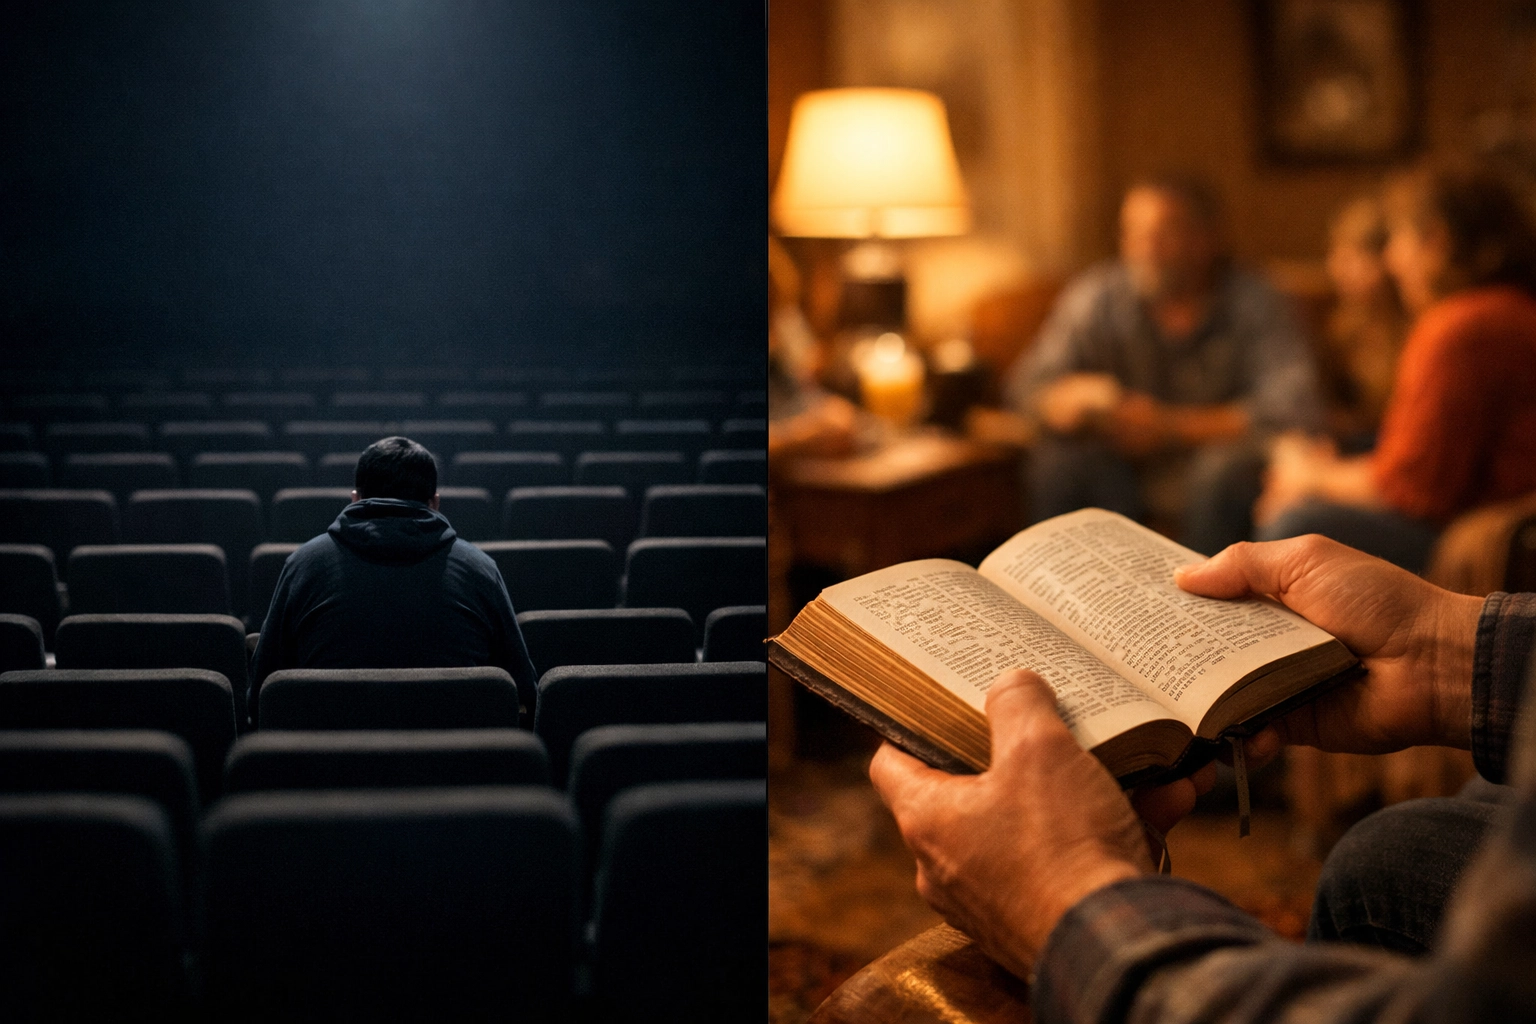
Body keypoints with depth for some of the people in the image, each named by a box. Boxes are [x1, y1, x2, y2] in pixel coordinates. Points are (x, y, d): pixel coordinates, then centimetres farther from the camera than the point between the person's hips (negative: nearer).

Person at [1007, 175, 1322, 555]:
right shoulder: (1096, 295, -5)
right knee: (1058, 457, -23)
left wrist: (1170, 425, -25)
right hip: (1125, 467, 2)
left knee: (1226, 467, -33)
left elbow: (1292, 409, -22)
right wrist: (1081, 395, -30)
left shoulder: (1255, 303, -12)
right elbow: (1027, 384, -6)